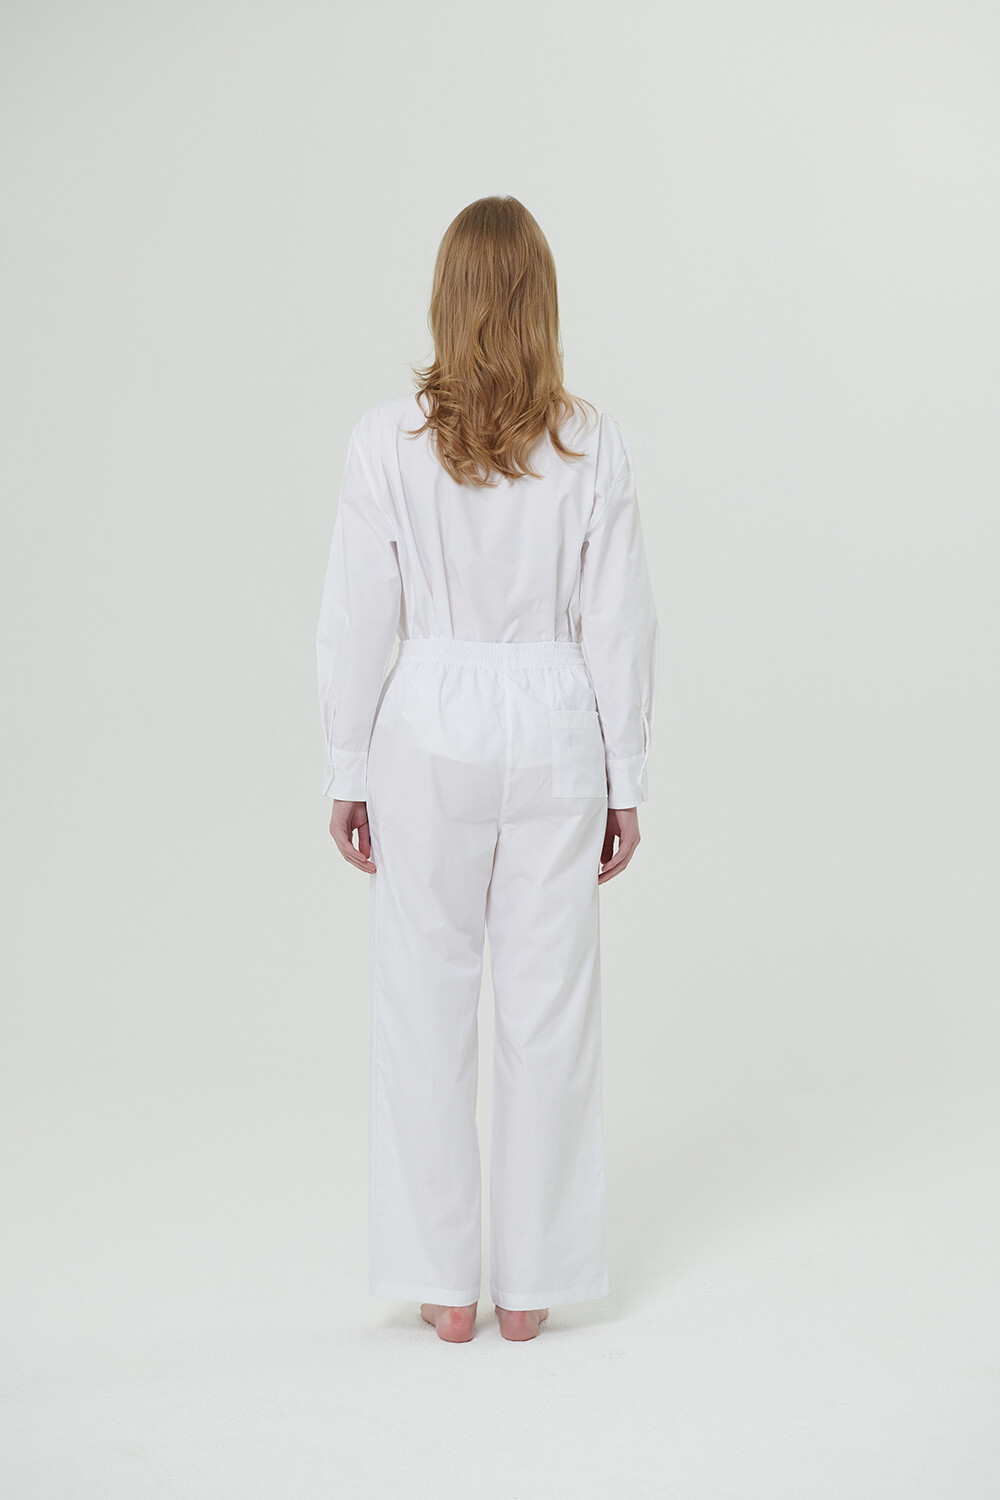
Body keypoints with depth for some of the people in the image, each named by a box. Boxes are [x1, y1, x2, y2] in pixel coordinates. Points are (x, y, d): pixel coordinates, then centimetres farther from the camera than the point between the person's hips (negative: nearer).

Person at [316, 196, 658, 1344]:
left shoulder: (388, 438, -7)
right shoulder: (591, 443, -4)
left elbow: (355, 622, -6)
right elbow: (620, 624, -2)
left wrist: (349, 774, 4)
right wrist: (624, 781, 7)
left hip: (430, 732, -1)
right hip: (555, 731, 1)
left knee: (428, 1003, 9)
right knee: (549, 1005, 9)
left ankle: (444, 1284, 16)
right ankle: (532, 1282, 17)